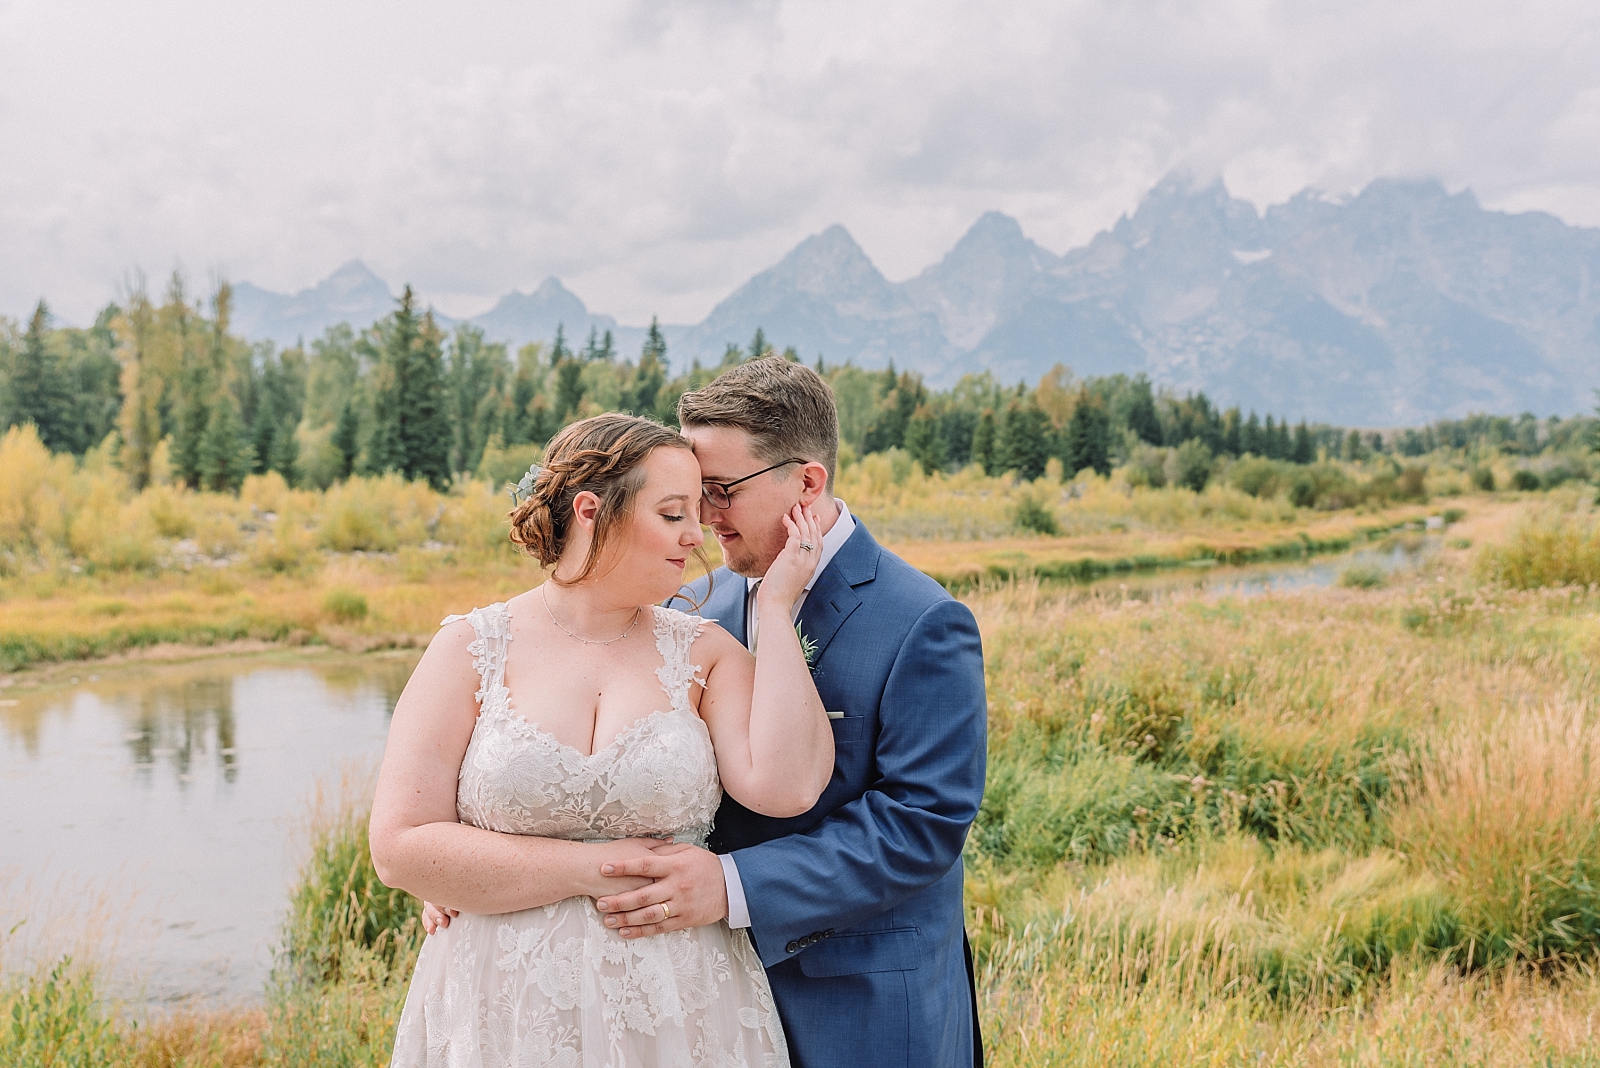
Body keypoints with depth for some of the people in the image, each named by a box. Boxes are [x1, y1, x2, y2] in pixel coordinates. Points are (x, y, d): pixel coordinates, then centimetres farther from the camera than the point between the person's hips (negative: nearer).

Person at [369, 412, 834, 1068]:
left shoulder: (704, 654, -1)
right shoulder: (472, 649, -5)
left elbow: (785, 786, -18)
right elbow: (400, 847, -10)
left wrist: (775, 609, -13)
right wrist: (598, 869, -13)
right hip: (510, 1011, -1)